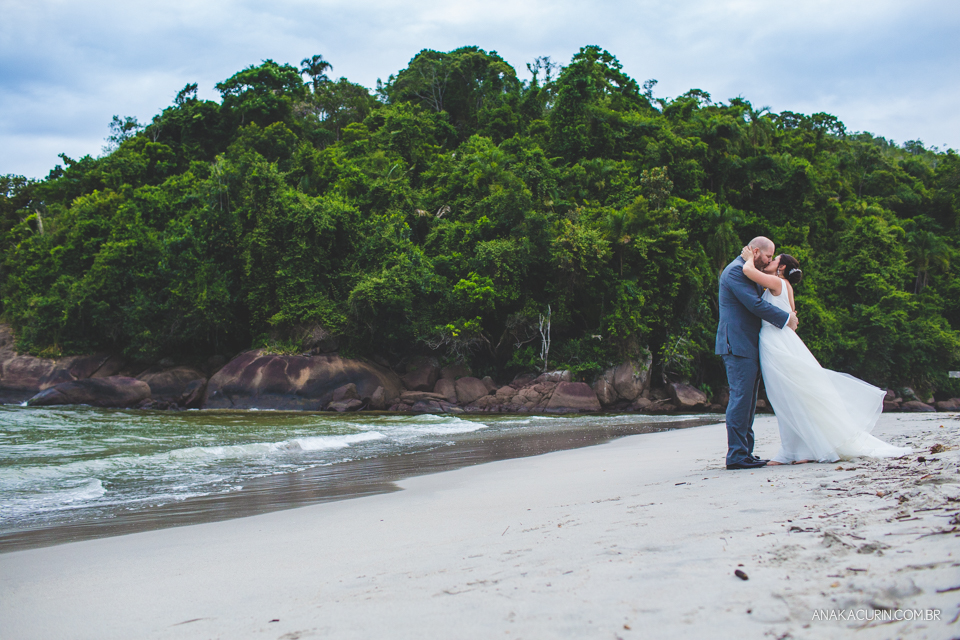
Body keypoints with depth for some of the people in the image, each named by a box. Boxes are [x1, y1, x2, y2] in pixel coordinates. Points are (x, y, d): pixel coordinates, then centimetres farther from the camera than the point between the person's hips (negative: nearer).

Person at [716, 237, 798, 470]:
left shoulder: (750, 273, 23)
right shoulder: (736, 270, -11)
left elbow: (759, 301, 25)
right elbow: (755, 304, -19)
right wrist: (786, 318, -10)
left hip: (748, 345, 11)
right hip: (737, 344, -11)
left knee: (748, 400, 10)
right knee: (740, 397, -11)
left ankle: (745, 452, 13)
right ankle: (736, 455, -9)